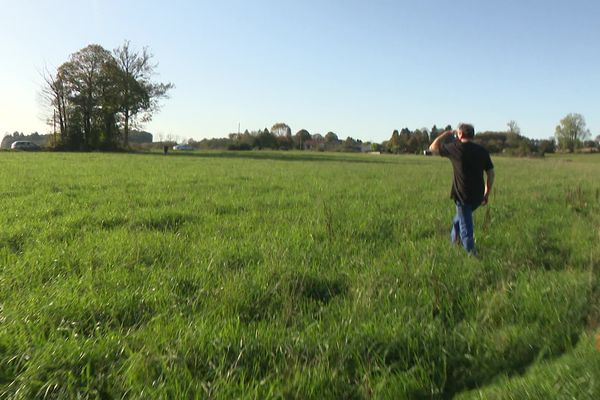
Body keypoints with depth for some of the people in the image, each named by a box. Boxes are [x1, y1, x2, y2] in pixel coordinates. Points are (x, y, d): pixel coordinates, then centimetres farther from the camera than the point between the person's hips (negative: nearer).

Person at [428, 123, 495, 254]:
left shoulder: (455, 148, -9)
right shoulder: (482, 151, 4)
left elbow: (433, 148, 5)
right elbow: (491, 173, 6)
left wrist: (446, 133, 14)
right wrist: (487, 194, 15)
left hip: (462, 195, -6)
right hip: (478, 196, 6)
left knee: (465, 226, 4)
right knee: (460, 217, 29)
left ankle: (471, 253, 7)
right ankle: (454, 240, 44)